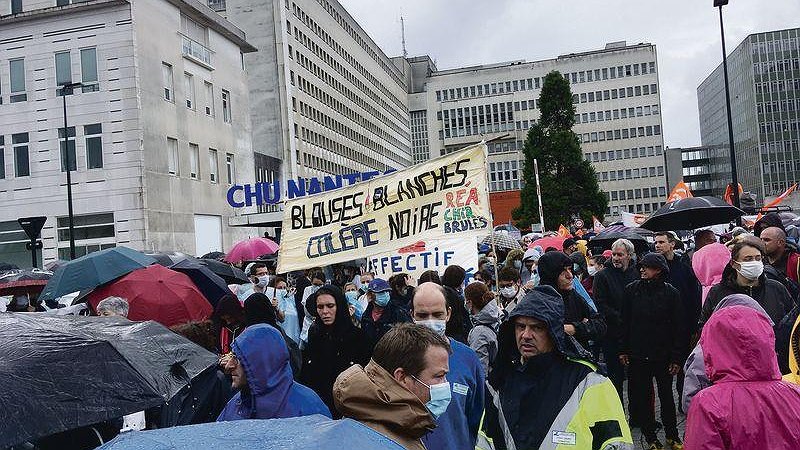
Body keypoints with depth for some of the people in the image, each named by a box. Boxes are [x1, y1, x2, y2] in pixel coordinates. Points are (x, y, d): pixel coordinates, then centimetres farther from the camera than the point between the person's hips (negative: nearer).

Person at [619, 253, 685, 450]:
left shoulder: (671, 292, -6)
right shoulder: (632, 290, -1)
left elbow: (679, 327, -4)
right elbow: (625, 321, 3)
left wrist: (677, 357, -7)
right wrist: (623, 350, 0)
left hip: (663, 355, -1)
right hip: (637, 354, 1)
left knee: (667, 396, 12)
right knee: (642, 397, 8)